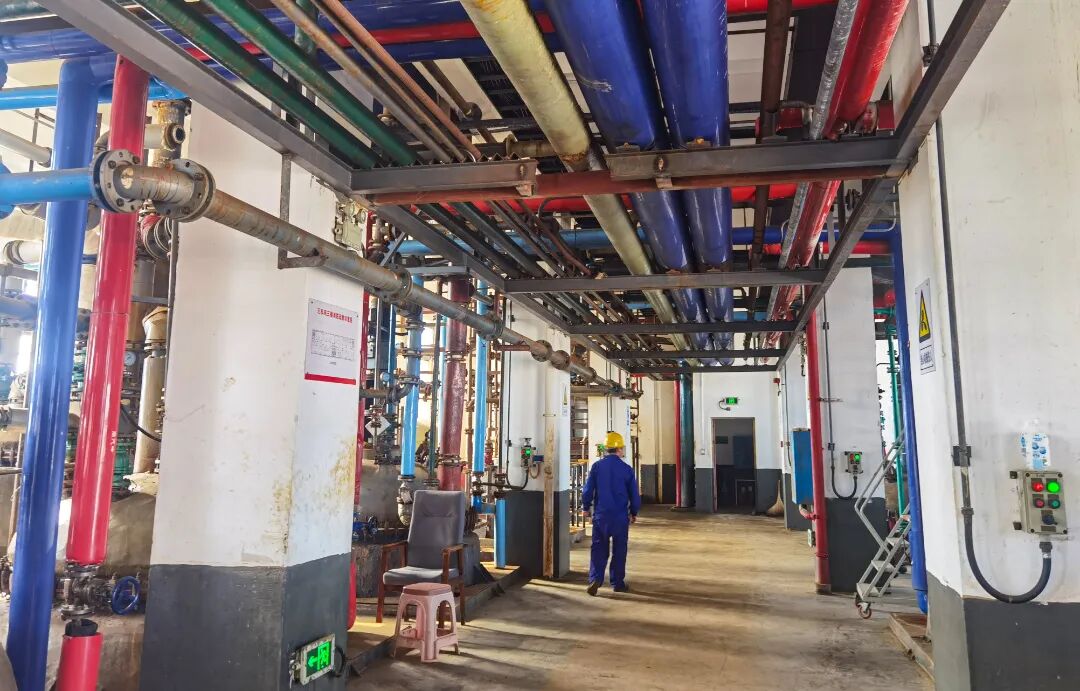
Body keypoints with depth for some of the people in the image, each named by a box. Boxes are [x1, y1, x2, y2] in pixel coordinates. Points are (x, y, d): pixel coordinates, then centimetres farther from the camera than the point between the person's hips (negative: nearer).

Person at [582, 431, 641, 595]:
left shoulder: (597, 466, -4)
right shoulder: (627, 469, -5)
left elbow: (588, 489, -3)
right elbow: (634, 495, 1)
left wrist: (586, 507, 13)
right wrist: (634, 513, 16)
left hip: (600, 515, 1)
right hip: (620, 516, -1)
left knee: (599, 548, 8)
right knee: (619, 550, 11)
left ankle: (595, 579, -6)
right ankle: (618, 583, 17)